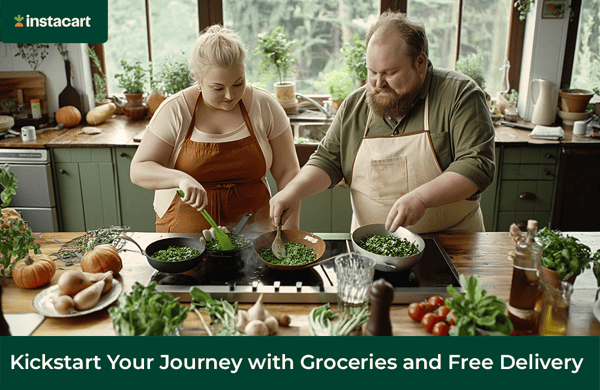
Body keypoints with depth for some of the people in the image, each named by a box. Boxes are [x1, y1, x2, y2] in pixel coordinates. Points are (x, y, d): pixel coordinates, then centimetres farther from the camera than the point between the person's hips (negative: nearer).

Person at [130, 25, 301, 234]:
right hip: (185, 230, 0)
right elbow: (138, 170, -6)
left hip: (250, 228, 0)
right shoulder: (174, 111, -6)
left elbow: (287, 171, 1)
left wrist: (290, 231, -8)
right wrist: (181, 179, -26)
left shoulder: (264, 106, -3)